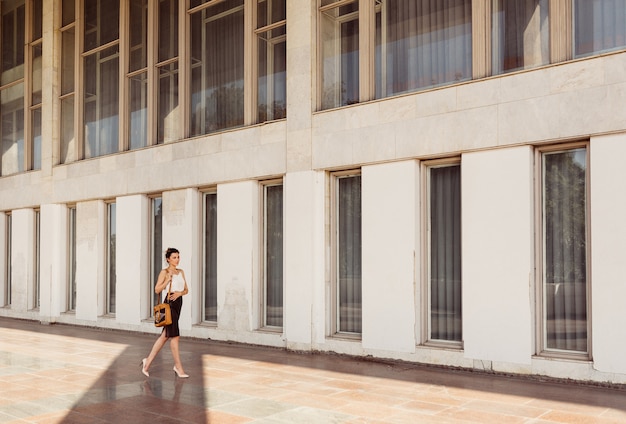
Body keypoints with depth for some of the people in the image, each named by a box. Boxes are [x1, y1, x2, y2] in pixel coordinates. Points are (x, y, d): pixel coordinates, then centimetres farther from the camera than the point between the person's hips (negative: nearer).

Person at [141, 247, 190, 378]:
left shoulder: (181, 272, 15)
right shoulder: (164, 272, -4)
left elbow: (186, 290, 14)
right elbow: (157, 290, -9)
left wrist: (180, 293, -6)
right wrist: (168, 279, -19)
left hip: (178, 303, 7)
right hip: (169, 304, -7)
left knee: (165, 336, 10)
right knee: (175, 336, -7)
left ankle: (148, 361, 19)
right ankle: (178, 367, 0)